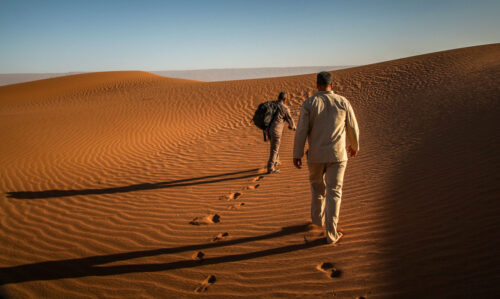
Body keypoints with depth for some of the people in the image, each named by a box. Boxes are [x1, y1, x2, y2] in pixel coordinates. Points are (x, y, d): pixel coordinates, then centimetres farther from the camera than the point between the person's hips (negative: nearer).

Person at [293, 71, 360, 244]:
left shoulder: (308, 103, -7)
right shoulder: (343, 102, -2)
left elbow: (301, 131, -11)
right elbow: (353, 128, 7)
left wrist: (297, 155, -5)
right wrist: (355, 146, 24)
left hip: (316, 155, 0)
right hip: (337, 155, 0)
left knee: (317, 186, 23)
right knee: (334, 193, 5)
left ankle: (318, 218, 41)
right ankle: (331, 234, 6)